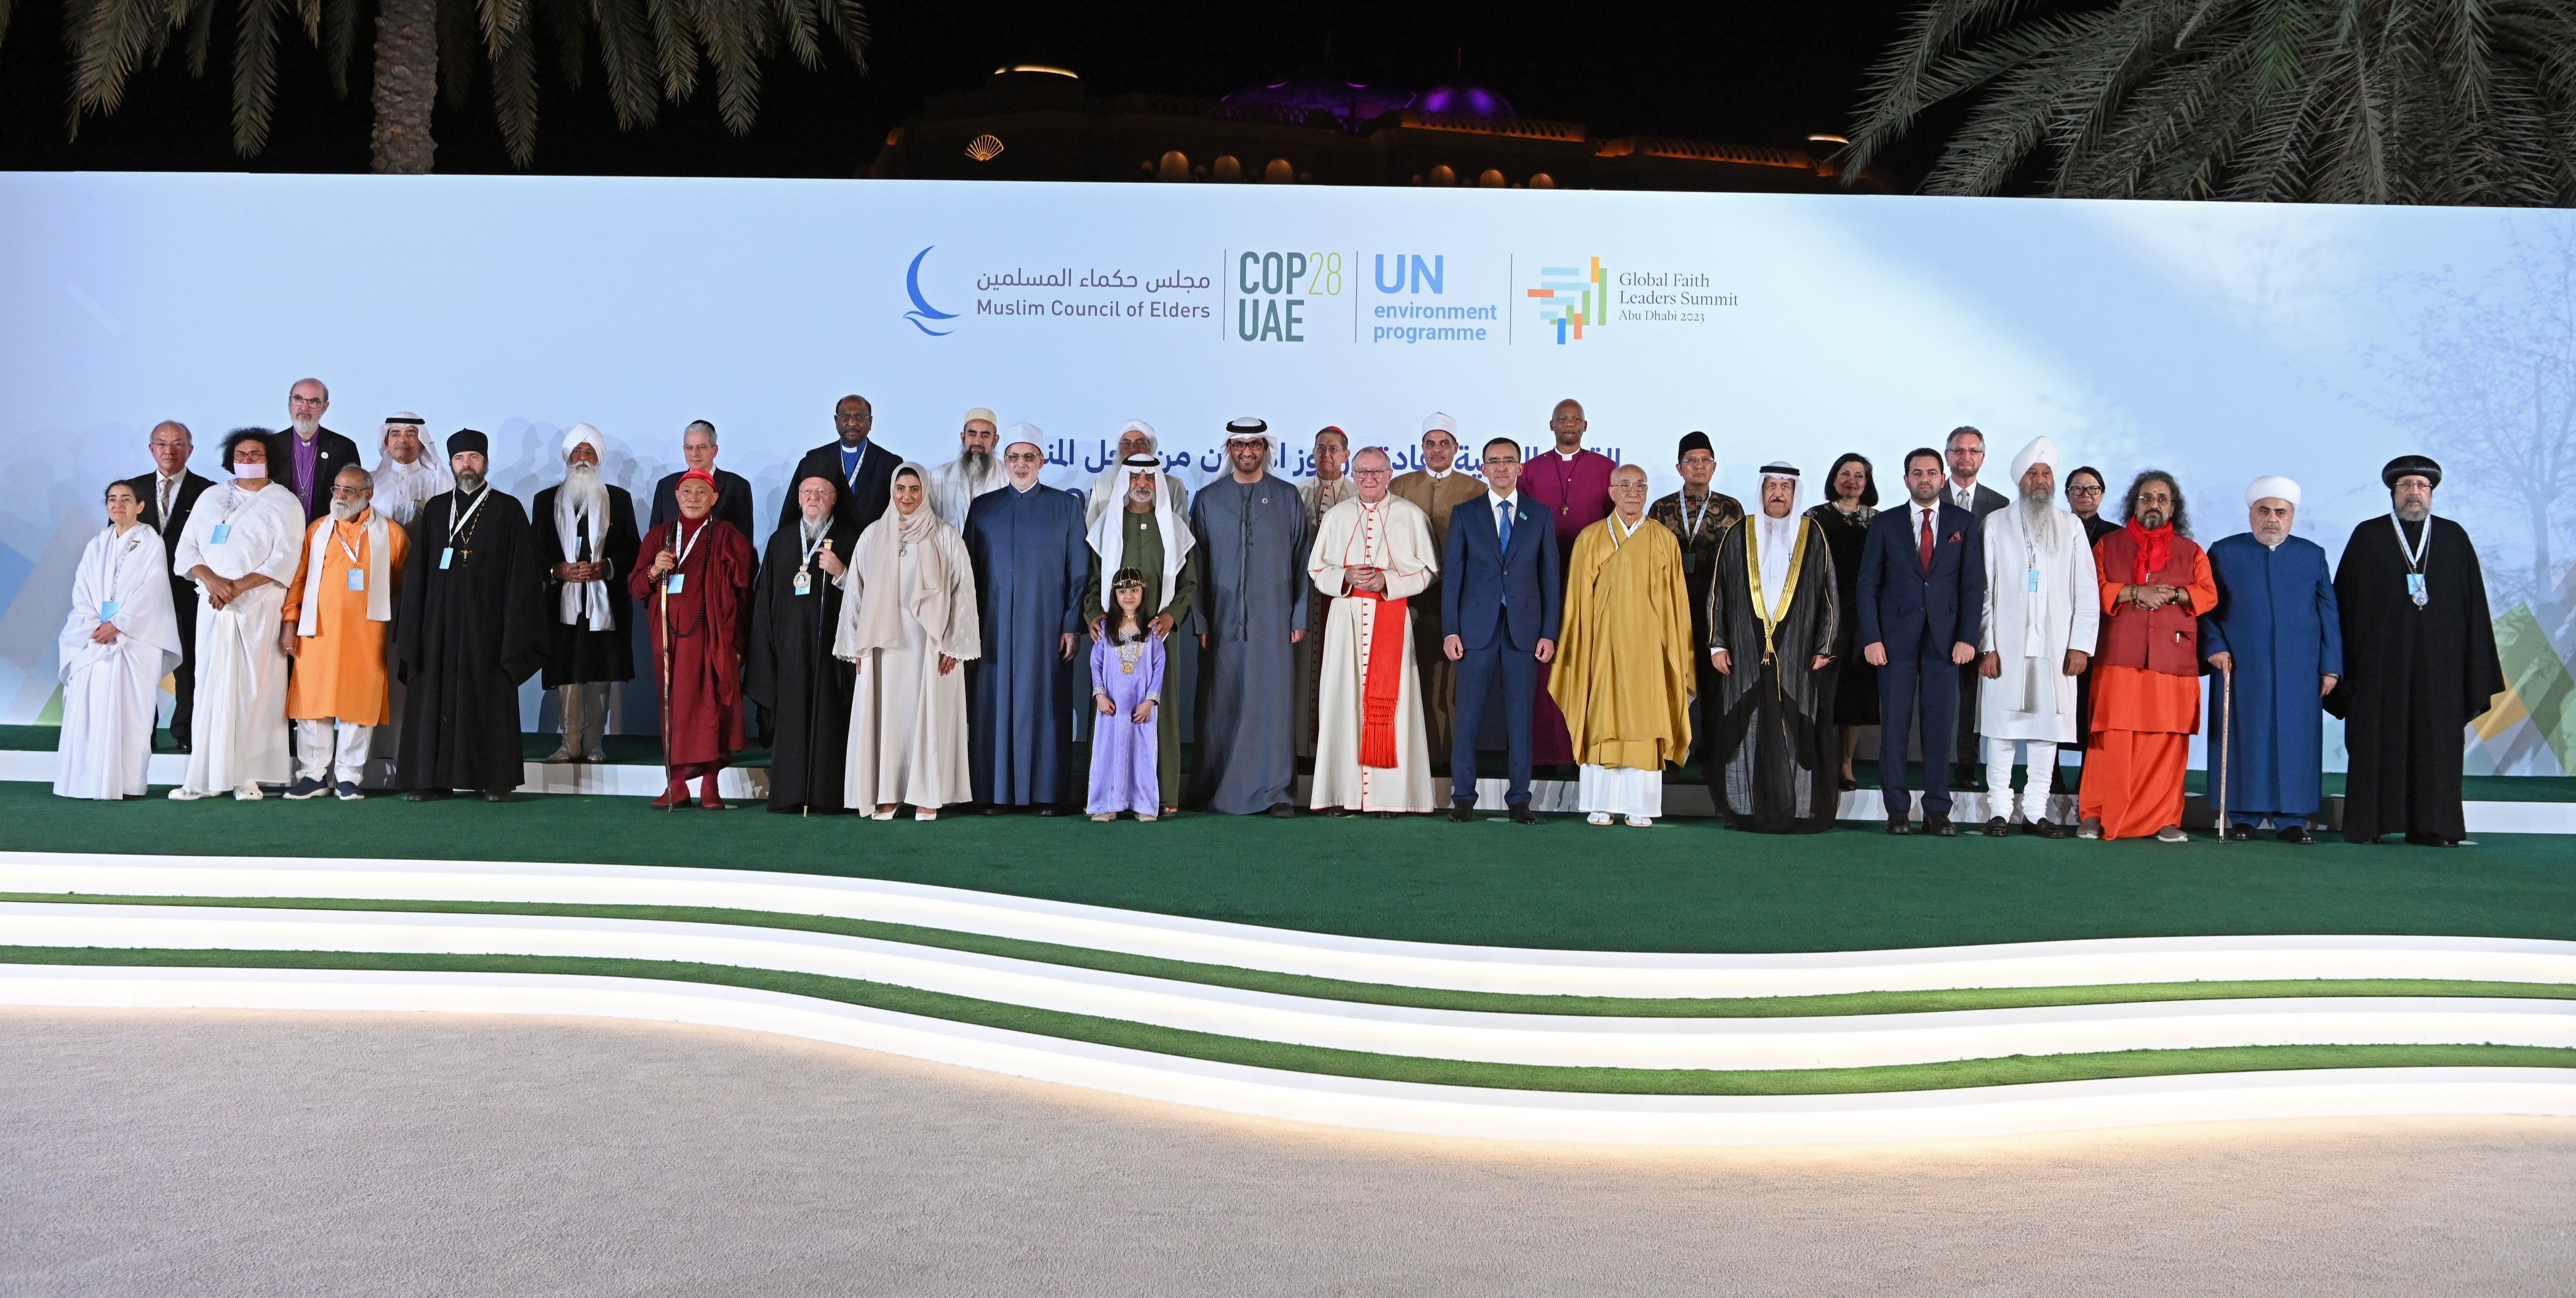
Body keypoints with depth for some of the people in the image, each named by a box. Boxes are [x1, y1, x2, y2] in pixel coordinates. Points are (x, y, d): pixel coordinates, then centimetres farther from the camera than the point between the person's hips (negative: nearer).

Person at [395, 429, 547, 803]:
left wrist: (513, 629, -10)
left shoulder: (508, 510, 4)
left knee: (490, 700, -2)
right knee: (435, 698, 1)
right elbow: (416, 574, 11)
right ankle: (434, 779, 6)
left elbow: (521, 573, -2)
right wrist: (414, 629, 2)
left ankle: (494, 780, 3)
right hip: (440, 622, 3)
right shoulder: (435, 510, 13)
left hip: (487, 623, -3)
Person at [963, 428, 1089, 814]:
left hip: (1046, 627, -1)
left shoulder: (1066, 506, 5)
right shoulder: (982, 507, 10)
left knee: (1045, 706, 0)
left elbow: (1079, 572, 3)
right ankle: (995, 792, 7)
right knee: (995, 706, 1)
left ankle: (1045, 793, 6)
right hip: (994, 628, 1)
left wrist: (1072, 625, -5)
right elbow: (969, 569, 9)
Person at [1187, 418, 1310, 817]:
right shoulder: (1207, 499, 9)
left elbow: (1302, 560, 6)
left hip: (1273, 620, 0)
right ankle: (1218, 789, 9)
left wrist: (1300, 616, -1)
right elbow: (1196, 564, 7)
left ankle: (1274, 789, 1)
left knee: (1273, 701, -3)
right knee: (1222, 706, 1)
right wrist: (1200, 620, 0)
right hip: (1223, 621, 1)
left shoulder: (1287, 498, 8)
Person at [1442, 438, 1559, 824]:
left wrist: (1549, 632, 0)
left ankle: (1518, 799, 10)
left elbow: (1551, 578, 7)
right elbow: (1452, 575, 4)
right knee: (1468, 716, 0)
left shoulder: (1540, 515, 8)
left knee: (1520, 716, 3)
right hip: (1477, 628, 0)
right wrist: (1450, 630, -3)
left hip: (1524, 629, 1)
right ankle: (1463, 796, 8)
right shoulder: (1465, 515, 7)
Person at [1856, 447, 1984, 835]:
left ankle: (1937, 811, 6)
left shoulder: (1964, 523, 9)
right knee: (1894, 725, 0)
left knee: (1940, 725, 0)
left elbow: (1973, 584, 5)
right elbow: (1868, 585, 5)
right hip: (1896, 637, 0)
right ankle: (1897, 810, 6)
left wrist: (1967, 638, -5)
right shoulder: (1885, 523, 7)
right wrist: (1871, 637, -5)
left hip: (1945, 638, 0)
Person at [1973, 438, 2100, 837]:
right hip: (2006, 646, -1)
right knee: (2001, 728, -2)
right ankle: (1999, 811, 3)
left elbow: (2087, 591, 9)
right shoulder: (1997, 524, 7)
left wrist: (2080, 645, -1)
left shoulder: (2070, 527, 12)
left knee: (2048, 729, 1)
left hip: (2055, 647, 2)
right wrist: (1986, 646, -6)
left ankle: (2036, 811, 6)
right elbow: (1983, 589, 3)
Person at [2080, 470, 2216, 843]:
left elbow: (2209, 595, 6)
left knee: (2167, 741, -3)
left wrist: (2172, 594, -11)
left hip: (2172, 661, 1)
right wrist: (2134, 592, -11)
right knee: (2112, 739, -7)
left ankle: (2165, 818, 3)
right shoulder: (2109, 545, 14)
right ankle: (2095, 815, -4)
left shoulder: (2191, 552, 16)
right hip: (2118, 659, -1)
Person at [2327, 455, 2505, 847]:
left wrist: (2476, 667, 1)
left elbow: (2474, 605, 8)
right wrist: (2343, 664, -4)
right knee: (2376, 742, 0)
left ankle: (2433, 827, 6)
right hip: (2379, 662, -1)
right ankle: (2367, 825, 4)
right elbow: (2344, 602, 2)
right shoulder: (2367, 537, 6)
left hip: (2438, 662, 2)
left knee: (2436, 743, 2)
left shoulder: (2455, 538, 10)